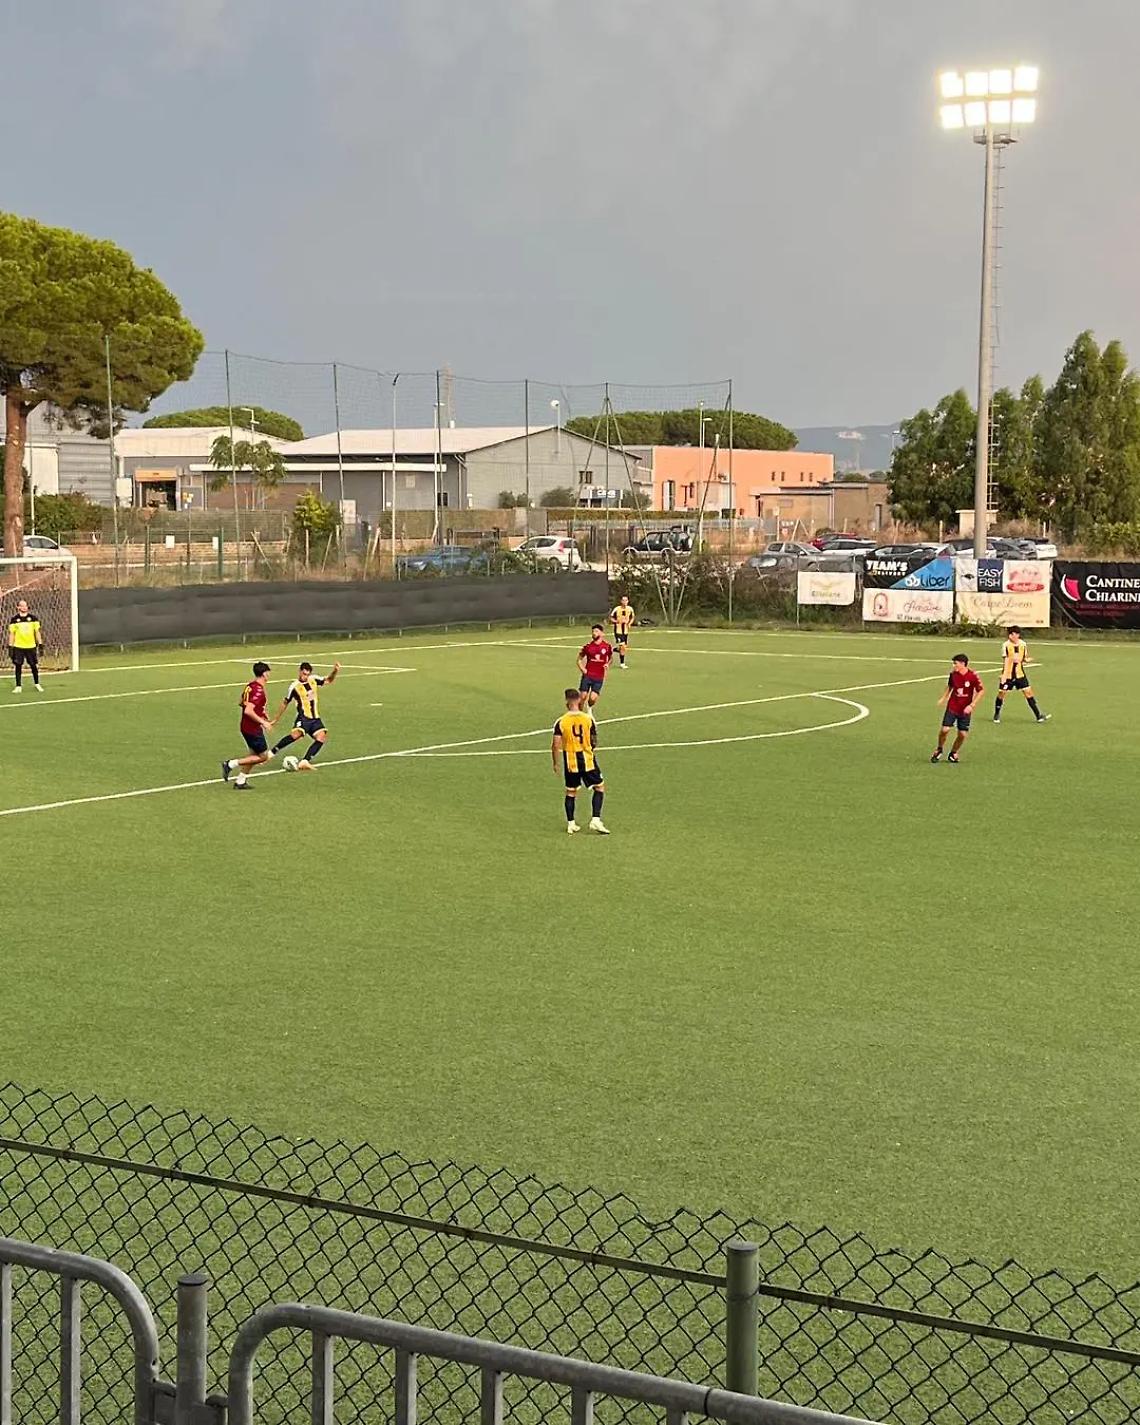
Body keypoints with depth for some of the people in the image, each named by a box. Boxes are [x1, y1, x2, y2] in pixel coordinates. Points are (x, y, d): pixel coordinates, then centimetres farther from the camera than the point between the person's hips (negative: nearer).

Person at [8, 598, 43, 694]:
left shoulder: (33, 617, 2)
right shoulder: (14, 619, 0)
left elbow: (37, 632, 6)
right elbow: (11, 633, 4)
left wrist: (40, 644, 1)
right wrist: (10, 647, 0)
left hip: (31, 646, 0)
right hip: (18, 646, 0)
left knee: (34, 666, 4)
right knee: (18, 666, 0)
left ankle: (37, 684, 22)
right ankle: (18, 686, 9)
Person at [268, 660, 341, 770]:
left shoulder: (313, 680, 8)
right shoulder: (294, 686, -6)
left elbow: (329, 680, 22)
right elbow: (285, 703, 4)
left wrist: (335, 671, 2)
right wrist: (275, 719, 9)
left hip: (315, 718, 6)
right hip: (303, 717, -6)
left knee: (321, 737, -16)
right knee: (296, 734, -32)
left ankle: (305, 761, -18)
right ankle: (272, 752, -20)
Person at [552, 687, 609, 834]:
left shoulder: (561, 722, -9)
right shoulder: (588, 719, -6)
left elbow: (556, 746, -9)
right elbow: (594, 742, 3)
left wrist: (555, 763, 4)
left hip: (570, 762, 1)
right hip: (587, 759, -1)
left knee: (571, 792, 15)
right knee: (599, 788, 13)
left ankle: (570, 824, 17)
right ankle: (595, 820, 2)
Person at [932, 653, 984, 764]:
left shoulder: (973, 676, -15)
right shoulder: (953, 674, -4)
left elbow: (981, 691, -9)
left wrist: (971, 705, -15)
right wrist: (943, 698, 8)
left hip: (965, 710, -1)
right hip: (952, 707, 1)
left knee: (963, 734, 0)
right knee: (945, 729, -11)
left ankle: (953, 753, 23)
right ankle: (939, 750, 14)